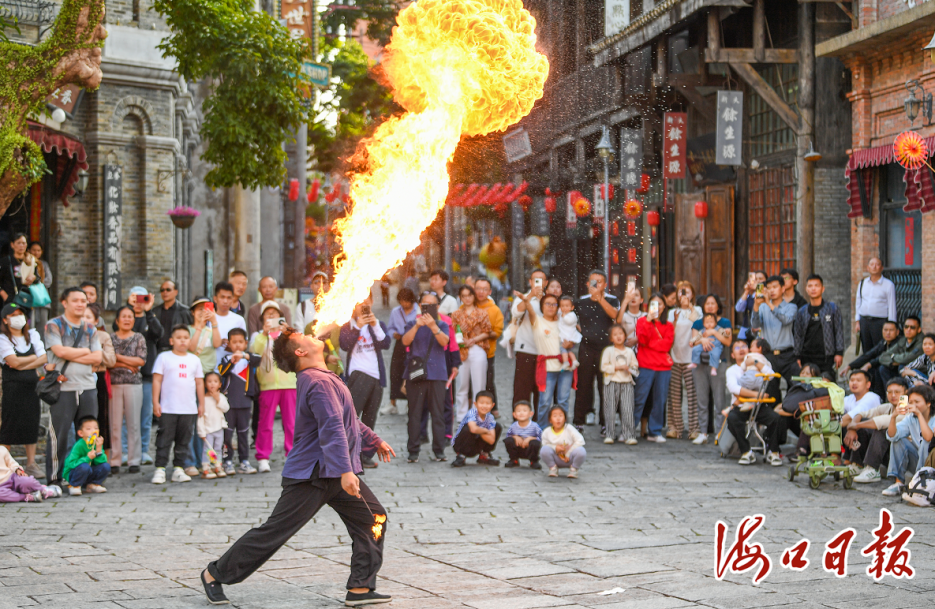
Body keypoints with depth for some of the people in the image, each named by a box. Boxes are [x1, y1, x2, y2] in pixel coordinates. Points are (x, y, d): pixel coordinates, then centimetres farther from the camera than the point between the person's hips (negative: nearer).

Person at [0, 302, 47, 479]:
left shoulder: (33, 335, 12)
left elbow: (44, 359, 3)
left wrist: (23, 365, -10)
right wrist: (34, 357, 0)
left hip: (32, 384, 5)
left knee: (32, 423, 5)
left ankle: (31, 464, 10)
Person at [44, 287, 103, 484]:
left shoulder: (90, 330, 16)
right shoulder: (54, 326, 2)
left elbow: (98, 358, 3)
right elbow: (60, 351, -13)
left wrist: (70, 356, -8)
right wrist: (85, 352, 0)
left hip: (87, 388, 5)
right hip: (62, 388, -5)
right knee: (58, 435, -3)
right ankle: (54, 479, 4)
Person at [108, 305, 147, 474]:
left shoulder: (139, 338, 8)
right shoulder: (110, 338, 8)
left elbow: (141, 360, -4)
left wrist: (117, 357, -6)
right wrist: (127, 364, -10)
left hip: (134, 384, 0)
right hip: (114, 384, 0)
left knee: (133, 423, 0)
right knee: (115, 423, -2)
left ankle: (134, 460, 5)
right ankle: (115, 460, 3)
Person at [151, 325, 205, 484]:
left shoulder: (194, 360, 13)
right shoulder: (164, 357, 3)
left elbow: (199, 383, 17)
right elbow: (157, 380, 0)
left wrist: (201, 404, 14)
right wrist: (155, 402, -6)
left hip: (189, 409, 3)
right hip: (167, 409, -3)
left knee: (184, 441, 6)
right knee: (164, 439, -3)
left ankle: (179, 469, 12)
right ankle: (160, 468, 2)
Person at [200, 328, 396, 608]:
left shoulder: (324, 379, 14)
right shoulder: (319, 383, -20)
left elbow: (345, 418, 29)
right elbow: (332, 428, -30)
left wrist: (374, 441, 38)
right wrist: (345, 471, -36)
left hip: (334, 475, 10)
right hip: (310, 477, -10)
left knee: (373, 519, 4)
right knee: (275, 531, -4)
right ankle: (215, 574, 9)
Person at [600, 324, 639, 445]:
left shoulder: (629, 352, 12)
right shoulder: (608, 351, 3)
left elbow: (635, 366, 16)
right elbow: (604, 367, -4)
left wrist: (630, 369, -5)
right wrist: (617, 367, -12)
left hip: (627, 383, 2)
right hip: (612, 383, -2)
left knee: (627, 410, -5)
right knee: (610, 410, -2)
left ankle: (628, 435, -2)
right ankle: (609, 435, 3)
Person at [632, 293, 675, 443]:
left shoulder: (668, 326, 14)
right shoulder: (642, 321, 8)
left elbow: (667, 345, -1)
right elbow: (642, 339, -9)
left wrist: (649, 344, -7)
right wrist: (648, 320, -16)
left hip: (664, 367, 3)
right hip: (645, 366, -3)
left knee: (660, 401, 4)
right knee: (639, 399, -6)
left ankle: (655, 432, 11)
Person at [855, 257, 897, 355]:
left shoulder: (888, 285, 0)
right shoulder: (862, 283, 13)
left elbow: (892, 306, -1)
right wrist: (857, 321, 10)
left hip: (880, 321, -4)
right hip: (864, 321, 4)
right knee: (867, 351, 6)